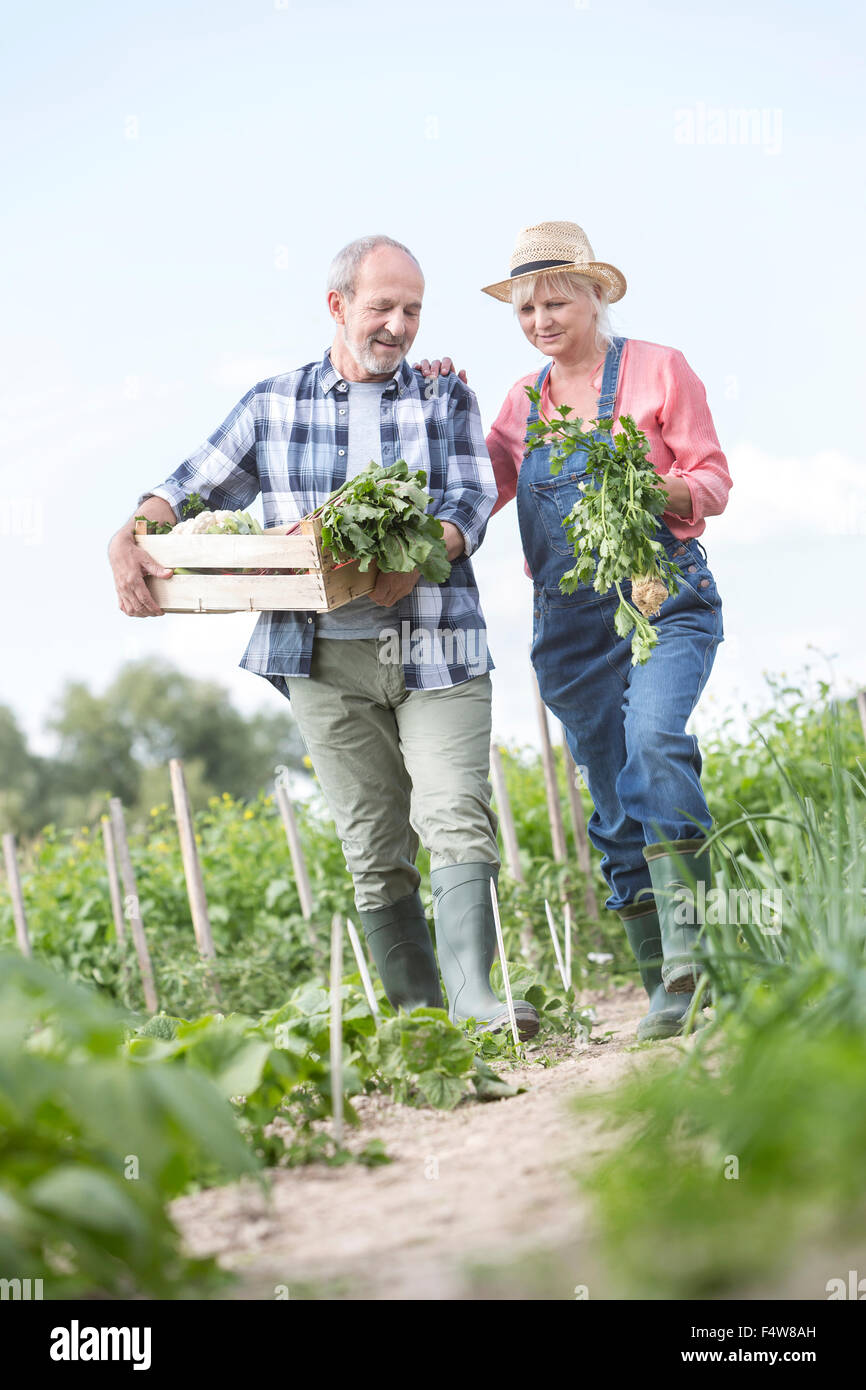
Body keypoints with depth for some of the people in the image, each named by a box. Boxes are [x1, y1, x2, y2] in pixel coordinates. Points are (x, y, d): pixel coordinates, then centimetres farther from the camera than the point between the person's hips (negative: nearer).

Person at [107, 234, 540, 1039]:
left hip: (435, 647, -1)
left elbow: (471, 502, 0)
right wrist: (130, 539, -9)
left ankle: (474, 1002, -19)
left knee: (456, 819, -15)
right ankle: (415, 1014, 10)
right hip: (322, 656, 1)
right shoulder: (273, 405, 13)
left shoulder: (446, 400, 11)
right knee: (372, 844, 3)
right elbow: (195, 487, 12)